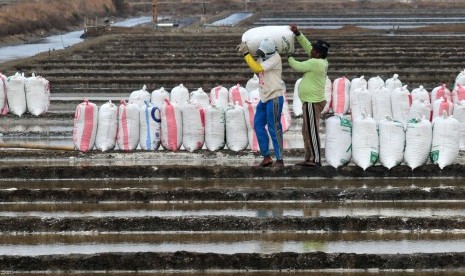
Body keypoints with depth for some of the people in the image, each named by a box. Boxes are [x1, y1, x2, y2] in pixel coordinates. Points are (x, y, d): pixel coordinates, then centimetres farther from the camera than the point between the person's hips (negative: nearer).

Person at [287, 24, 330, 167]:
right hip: (310, 102, 10)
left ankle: (316, 159, -4)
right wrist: (297, 33, 8)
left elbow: (297, 66, -10)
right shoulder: (322, 61, 7)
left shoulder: (315, 63, -19)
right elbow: (307, 46, 13)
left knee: (312, 132, -6)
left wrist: (289, 58, 9)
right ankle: (309, 159, 19)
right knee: (307, 132, 15)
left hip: (313, 103, -10)